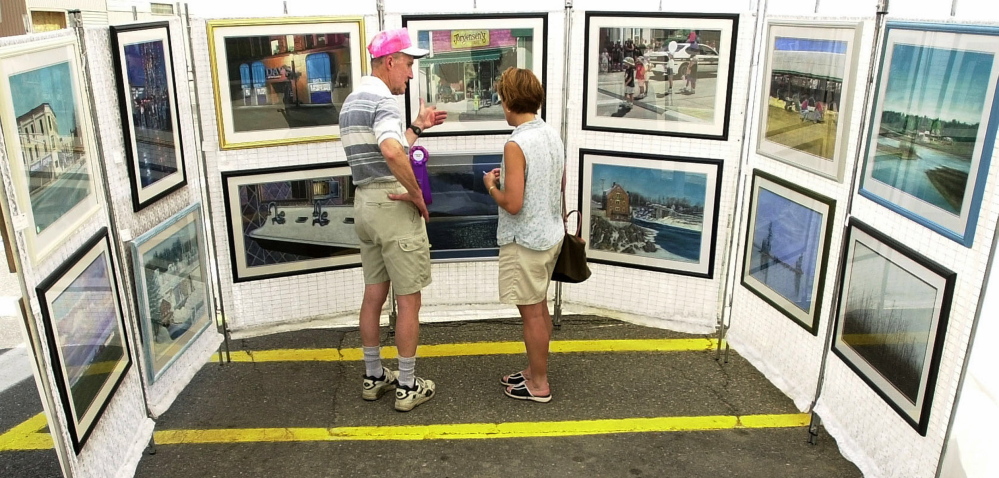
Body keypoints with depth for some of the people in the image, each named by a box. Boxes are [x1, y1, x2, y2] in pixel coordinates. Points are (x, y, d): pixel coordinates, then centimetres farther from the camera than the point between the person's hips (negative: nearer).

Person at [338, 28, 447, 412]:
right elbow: (392, 153, -35)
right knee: (409, 299, 1)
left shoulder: (351, 102, 15)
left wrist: (418, 127, 21)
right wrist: (417, 194, -23)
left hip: (365, 202, 9)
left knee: (374, 294, 16)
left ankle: (374, 376, 27)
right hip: (394, 205, -9)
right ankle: (407, 387, 10)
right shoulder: (383, 100, -16)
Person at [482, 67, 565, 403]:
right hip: (550, 234, 9)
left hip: (525, 240, -9)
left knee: (531, 312, 4)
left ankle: (539, 385, 16)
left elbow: (513, 204, -25)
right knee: (539, 307, 19)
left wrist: (491, 186, -6)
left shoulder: (516, 145, -22)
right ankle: (535, 370, 33)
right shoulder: (552, 136, 4)